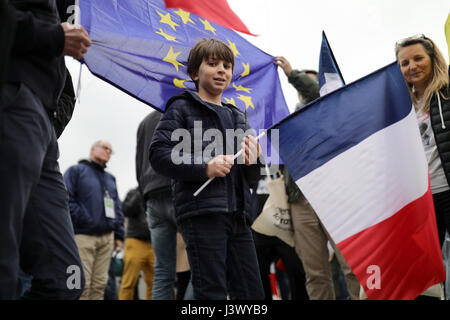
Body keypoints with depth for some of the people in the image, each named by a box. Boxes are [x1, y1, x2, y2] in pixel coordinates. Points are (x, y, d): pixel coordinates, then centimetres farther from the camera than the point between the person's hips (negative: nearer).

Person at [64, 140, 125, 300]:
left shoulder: (110, 178, 24)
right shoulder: (76, 171, 6)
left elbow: (118, 207, 23)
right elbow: (67, 200, -6)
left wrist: (118, 234, 13)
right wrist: (86, 221, -15)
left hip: (107, 237, 6)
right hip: (83, 235, -6)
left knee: (100, 284, 3)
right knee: (82, 285, -11)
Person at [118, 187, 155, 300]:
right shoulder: (133, 193, 9)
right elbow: (127, 211, -7)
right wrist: (140, 193, -10)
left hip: (154, 243, 3)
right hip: (136, 242, -3)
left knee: (154, 283, -2)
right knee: (129, 283, -6)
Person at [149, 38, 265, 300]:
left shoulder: (238, 118, 25)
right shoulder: (182, 108, 7)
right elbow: (158, 154, -7)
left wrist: (252, 164, 3)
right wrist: (204, 168, -19)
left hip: (238, 215, 6)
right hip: (202, 213, -6)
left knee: (253, 293, 5)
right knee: (212, 292, -8)